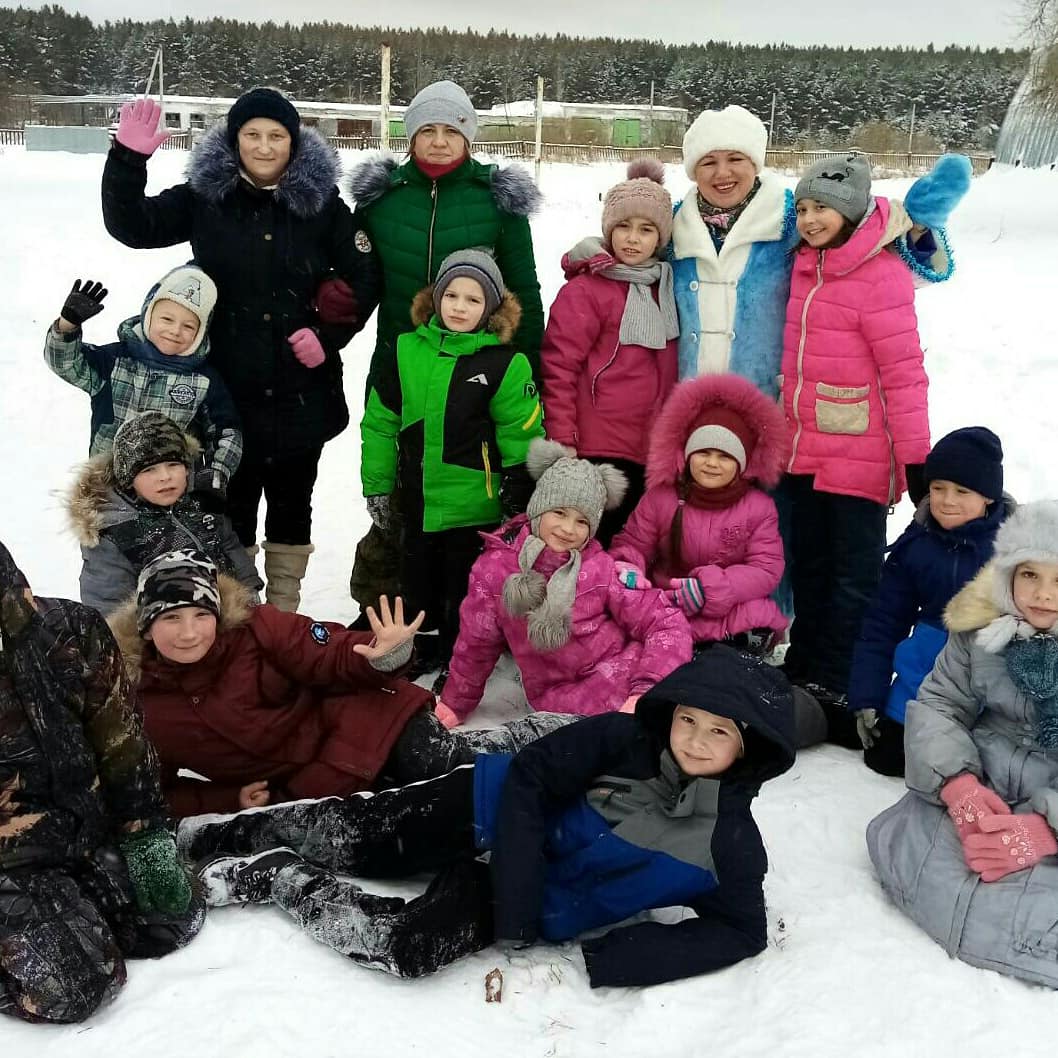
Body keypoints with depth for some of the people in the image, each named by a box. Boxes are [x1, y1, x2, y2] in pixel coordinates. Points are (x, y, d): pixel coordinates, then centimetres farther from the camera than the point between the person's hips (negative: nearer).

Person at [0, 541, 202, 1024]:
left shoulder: (68, 633, -10)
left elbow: (122, 740, -1)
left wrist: (145, 832, -2)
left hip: (87, 829, 4)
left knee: (171, 922, -2)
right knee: (73, 986, -18)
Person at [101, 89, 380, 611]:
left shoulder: (322, 202, -1)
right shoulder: (204, 195, 0)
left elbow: (365, 278, 3)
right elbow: (131, 226, -2)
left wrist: (330, 334, -8)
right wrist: (127, 158, -16)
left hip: (300, 390, 0)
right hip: (227, 388, 0)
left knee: (292, 503, 12)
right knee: (231, 504, 7)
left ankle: (283, 614, 28)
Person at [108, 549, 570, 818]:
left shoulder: (255, 629, -13)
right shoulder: (137, 707, -7)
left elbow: (331, 659, -11)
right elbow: (159, 793, 4)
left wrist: (383, 656, -33)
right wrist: (231, 800, -11)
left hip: (349, 723, -2)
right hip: (292, 791, 2)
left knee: (443, 762, -22)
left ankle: (554, 735, -3)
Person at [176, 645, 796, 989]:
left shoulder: (732, 845, -15)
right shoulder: (622, 738, -17)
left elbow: (742, 931, -12)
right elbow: (528, 780, -15)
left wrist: (599, 962, -22)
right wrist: (514, 920, -24)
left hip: (546, 907, 0)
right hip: (496, 813, 0)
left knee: (410, 949, -21)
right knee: (351, 832, -6)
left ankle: (270, 876, -1)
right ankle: (221, 833, 21)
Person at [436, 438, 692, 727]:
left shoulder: (601, 569, -6)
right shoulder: (495, 568, -6)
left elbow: (666, 622, -10)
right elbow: (477, 644, 8)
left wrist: (648, 689, -27)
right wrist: (456, 705, 19)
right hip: (560, 693, -1)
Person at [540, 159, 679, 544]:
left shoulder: (664, 287, 13)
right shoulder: (585, 289, -8)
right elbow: (558, 367, -11)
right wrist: (562, 442, -15)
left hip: (651, 451, 7)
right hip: (597, 449, -7)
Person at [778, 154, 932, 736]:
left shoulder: (880, 274, -15)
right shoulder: (807, 264, 7)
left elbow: (903, 370, -17)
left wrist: (916, 457, -17)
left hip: (859, 455, -8)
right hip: (804, 448, 8)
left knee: (853, 573, 5)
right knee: (809, 565, 18)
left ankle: (835, 684, 15)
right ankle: (805, 665, 33)